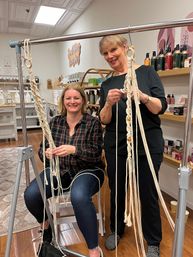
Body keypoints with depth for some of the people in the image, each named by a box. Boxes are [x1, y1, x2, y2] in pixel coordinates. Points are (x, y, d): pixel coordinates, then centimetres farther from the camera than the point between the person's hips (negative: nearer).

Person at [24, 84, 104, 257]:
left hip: (87, 170, -4)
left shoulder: (93, 122, -7)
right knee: (31, 195, -18)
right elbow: (42, 149, 6)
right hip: (59, 170, 4)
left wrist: (74, 150, -30)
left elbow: (96, 153, -13)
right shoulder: (55, 122, 4)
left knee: (79, 196, -36)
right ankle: (46, 226, 18)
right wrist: (47, 152, -20)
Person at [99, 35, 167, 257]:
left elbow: (161, 107, -6)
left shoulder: (146, 72, 0)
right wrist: (109, 103, -18)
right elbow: (104, 120, 1)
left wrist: (143, 96, -25)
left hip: (147, 143, -2)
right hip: (116, 145, 3)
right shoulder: (106, 84, 8)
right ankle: (116, 230, 41)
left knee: (148, 193, 7)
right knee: (117, 190, 14)